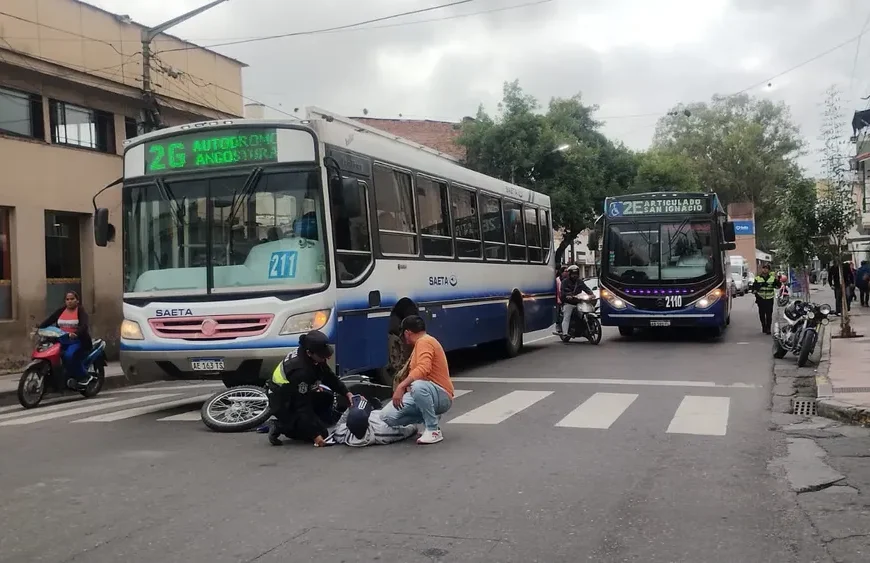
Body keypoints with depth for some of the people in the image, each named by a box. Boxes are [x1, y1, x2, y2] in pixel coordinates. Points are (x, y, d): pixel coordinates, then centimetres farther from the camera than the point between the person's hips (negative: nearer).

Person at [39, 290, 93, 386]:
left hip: (78, 340, -6)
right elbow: (49, 320, 3)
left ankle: (84, 377, -13)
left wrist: (75, 334, -39)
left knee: (69, 356, -31)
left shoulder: (81, 311, -4)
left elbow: (84, 325, -20)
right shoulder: (61, 311, 12)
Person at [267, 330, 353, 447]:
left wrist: (347, 393, -8)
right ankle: (282, 427, -4)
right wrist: (315, 435, -26)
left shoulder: (314, 358, -9)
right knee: (322, 433, -8)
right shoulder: (300, 371, -33)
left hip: (296, 396, 9)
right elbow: (303, 407, -29)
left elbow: (330, 377, 6)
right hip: (284, 406, -9)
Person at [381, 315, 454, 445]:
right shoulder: (421, 343, 20)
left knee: (418, 386, -43)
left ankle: (434, 430, -22)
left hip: (441, 397, -9)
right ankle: (431, 417, 9)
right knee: (388, 416, -7)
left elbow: (423, 369, -30)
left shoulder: (424, 342, -12)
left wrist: (401, 387, -34)